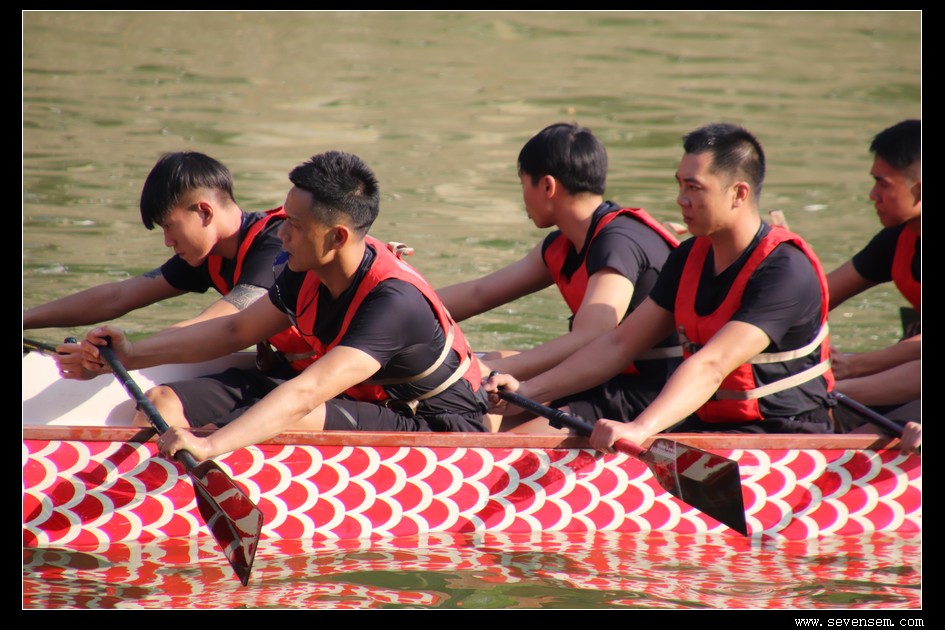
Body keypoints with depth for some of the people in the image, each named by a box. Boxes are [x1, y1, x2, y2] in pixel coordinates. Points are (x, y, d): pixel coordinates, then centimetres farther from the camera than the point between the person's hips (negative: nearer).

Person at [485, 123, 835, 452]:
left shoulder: (786, 271, -20)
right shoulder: (690, 258, 6)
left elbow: (711, 366, -33)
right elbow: (620, 344, 9)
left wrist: (641, 429, -45)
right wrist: (526, 391, -1)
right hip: (707, 424, 8)